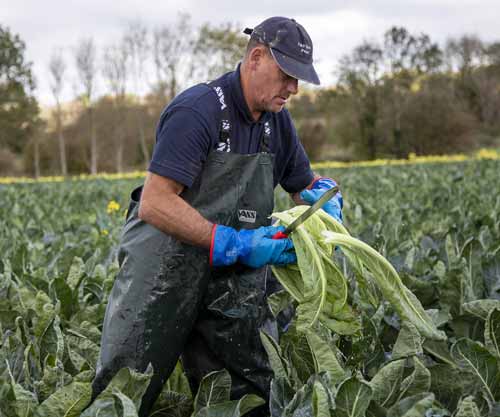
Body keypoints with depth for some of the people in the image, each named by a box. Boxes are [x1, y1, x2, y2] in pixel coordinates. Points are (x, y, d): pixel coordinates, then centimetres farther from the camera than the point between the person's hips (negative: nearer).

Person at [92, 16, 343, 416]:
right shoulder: (197, 110, -18)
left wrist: (325, 194, -2)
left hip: (233, 278, 7)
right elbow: (155, 203, -24)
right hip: (165, 271, -7)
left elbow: (306, 184, 23)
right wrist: (235, 244, -26)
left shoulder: (277, 121, 8)